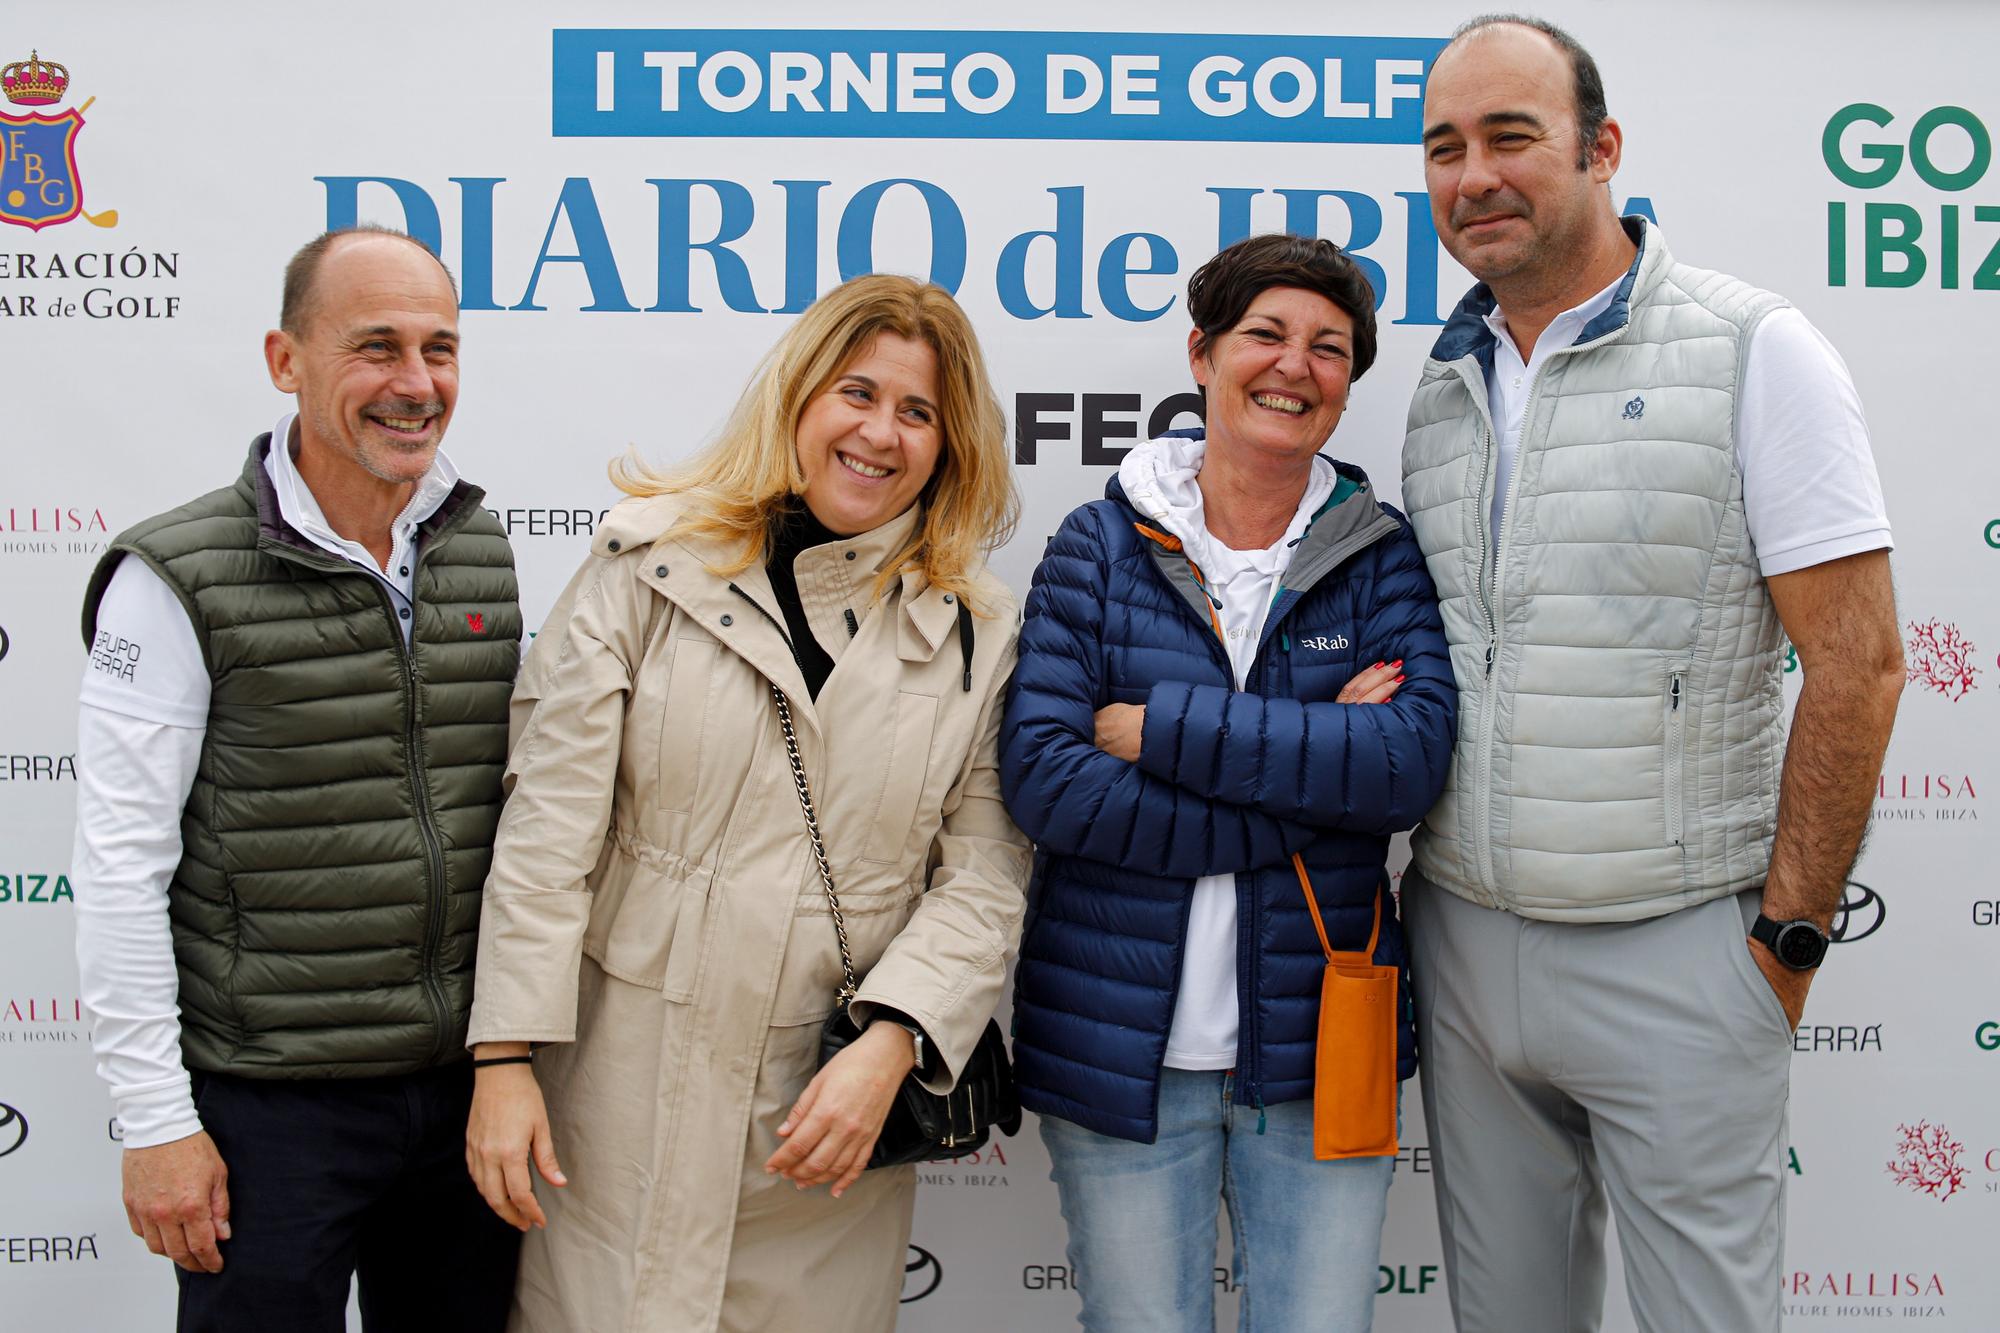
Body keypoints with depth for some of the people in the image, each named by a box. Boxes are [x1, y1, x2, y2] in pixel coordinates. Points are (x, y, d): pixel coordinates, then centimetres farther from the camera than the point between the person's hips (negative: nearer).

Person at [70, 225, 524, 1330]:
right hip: (270, 1104, -5)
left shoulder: (485, 554, 5)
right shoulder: (181, 580, -11)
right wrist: (156, 1120, -12)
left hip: (468, 1080, 5)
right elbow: (119, 869, -11)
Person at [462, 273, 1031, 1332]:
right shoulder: (652, 562, -1)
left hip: (836, 1109, 1)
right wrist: (506, 1057, -8)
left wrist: (887, 1047, -14)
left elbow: (984, 875, -1)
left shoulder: (977, 630, 3)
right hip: (627, 1097, -1)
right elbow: (549, 826, -4)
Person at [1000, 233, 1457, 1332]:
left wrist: (1162, 729, -17)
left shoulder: (1379, 554, 3)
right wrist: (1307, 790, -16)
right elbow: (1041, 778, -13)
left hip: (1318, 1049, 1)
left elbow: (1413, 759, -14)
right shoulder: (1101, 545, 0)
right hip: (1119, 1047, -1)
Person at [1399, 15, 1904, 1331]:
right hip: (1463, 939, 5)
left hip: (1672, 953, -5)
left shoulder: (1753, 350, -7)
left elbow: (1856, 664, -10)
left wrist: (1788, 937, -11)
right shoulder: (1444, 386, 10)